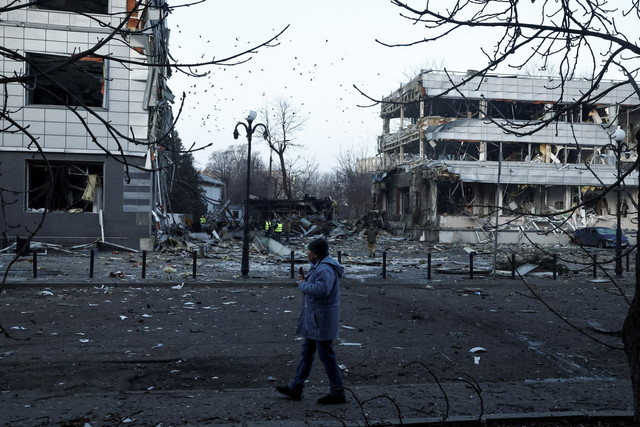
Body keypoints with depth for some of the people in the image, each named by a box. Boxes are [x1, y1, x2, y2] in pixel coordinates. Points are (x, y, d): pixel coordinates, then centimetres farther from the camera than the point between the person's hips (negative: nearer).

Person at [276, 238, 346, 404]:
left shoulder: (326, 269, -21)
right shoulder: (319, 265, 12)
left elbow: (322, 289, -35)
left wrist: (303, 285, -20)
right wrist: (305, 279, 1)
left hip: (322, 318, -11)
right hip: (314, 316, 11)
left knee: (326, 355, -3)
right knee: (307, 351, 16)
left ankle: (337, 392, 8)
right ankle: (295, 388, 25)